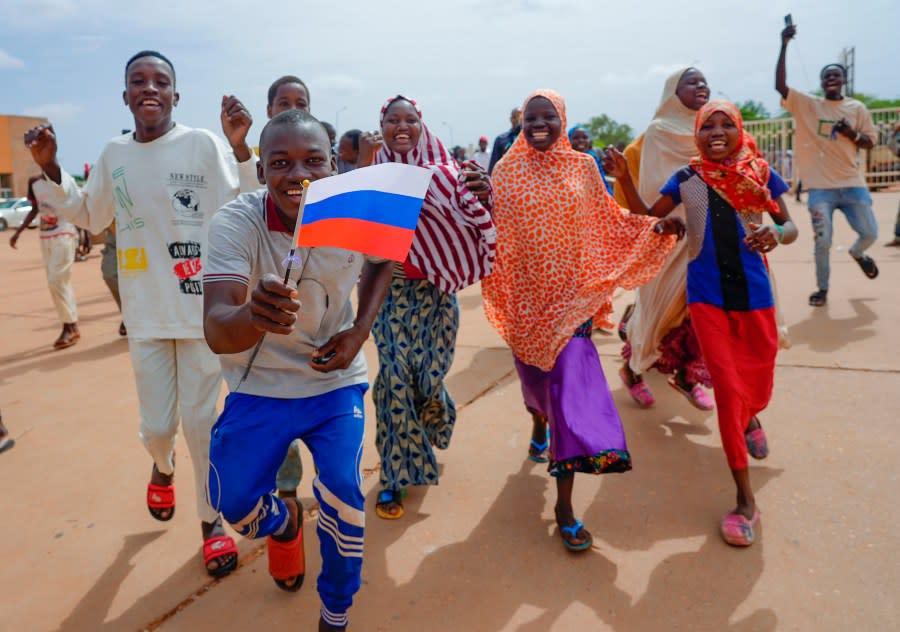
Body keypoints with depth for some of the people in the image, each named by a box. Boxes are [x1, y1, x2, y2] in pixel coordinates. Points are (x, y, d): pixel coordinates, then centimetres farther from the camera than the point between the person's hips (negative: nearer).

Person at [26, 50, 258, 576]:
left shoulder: (203, 144, -7)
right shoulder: (114, 155, 7)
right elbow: (91, 217, 20)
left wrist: (240, 146, -27)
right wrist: (50, 170, 7)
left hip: (203, 309, -3)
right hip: (146, 315, 3)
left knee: (200, 420, 6)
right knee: (157, 425, 9)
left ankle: (212, 521, 25)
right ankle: (163, 468, 47)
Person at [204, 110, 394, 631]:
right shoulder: (235, 223, -24)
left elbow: (381, 262, 7)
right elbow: (216, 332, -36)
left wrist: (360, 330, -8)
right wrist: (254, 317, -60)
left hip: (336, 379, 1)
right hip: (260, 385, 0)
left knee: (343, 490, -12)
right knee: (234, 503, -2)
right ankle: (284, 522, 38)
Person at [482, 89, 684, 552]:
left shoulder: (582, 167, 3)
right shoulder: (507, 172, 2)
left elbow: (608, 222, 7)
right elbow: (493, 228, 3)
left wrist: (655, 226, -3)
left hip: (571, 294, -1)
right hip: (525, 294, 1)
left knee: (571, 384, -10)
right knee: (534, 374, 17)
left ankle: (564, 504, -2)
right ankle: (539, 422, 56)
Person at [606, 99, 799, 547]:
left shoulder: (761, 175, 0)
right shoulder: (687, 179, 1)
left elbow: (790, 226, 7)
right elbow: (647, 218, 3)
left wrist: (776, 233, -17)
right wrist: (624, 178, -10)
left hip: (753, 292, 1)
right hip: (707, 295, -1)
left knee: (758, 386, 14)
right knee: (727, 388, -6)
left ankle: (749, 420, 56)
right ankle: (745, 500, 5)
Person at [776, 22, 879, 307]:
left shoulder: (857, 109, 7)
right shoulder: (807, 104, 1)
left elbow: (870, 142, 10)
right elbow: (780, 85, -13)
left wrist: (852, 134, -12)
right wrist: (784, 46, -20)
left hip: (852, 184, 2)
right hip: (820, 187, -2)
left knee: (870, 234, 3)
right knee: (823, 241, -3)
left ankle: (857, 253, 40)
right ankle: (822, 288, 16)